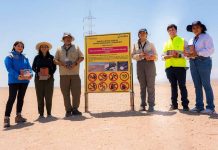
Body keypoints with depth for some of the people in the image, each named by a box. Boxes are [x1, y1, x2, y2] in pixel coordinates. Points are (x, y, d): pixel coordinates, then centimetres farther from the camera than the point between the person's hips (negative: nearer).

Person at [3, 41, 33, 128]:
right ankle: (6, 118, -12)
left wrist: (30, 74, -13)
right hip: (13, 81, -5)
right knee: (12, 98, -12)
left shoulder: (24, 57, 15)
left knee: (21, 98, 10)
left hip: (24, 81, 6)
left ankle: (18, 116, 18)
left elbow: (29, 68, 10)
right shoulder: (9, 57, 0)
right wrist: (18, 76, -25)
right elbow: (9, 68, -12)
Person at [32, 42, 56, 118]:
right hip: (39, 78, 1)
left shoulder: (51, 57, 7)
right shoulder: (37, 57, 8)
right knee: (40, 96, -1)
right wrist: (38, 72, -9)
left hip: (49, 78, 0)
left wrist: (50, 74, -9)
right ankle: (41, 114, 4)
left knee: (48, 96, -2)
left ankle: (49, 113, 7)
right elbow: (33, 67, 9)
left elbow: (54, 67, 7)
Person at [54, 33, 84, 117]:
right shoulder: (59, 49, 15)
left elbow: (81, 57, 9)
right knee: (65, 93, 0)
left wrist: (75, 63, -9)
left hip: (75, 73, 0)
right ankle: (68, 110, 7)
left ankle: (75, 109, 9)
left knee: (76, 92, -3)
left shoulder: (76, 48, 15)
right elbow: (55, 60, 9)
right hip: (63, 74, 0)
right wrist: (62, 64, -10)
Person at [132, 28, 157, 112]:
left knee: (150, 85, -7)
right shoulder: (135, 45, 16)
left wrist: (151, 57, -13)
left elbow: (156, 56, 9)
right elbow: (133, 55, 9)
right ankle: (143, 105, 4)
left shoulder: (151, 44, 12)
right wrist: (139, 55, -10)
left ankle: (151, 105, -6)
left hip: (150, 64, -2)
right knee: (142, 85, 1)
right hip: (140, 64, 2)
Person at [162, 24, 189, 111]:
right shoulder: (166, 43, 19)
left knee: (182, 86, -3)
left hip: (180, 66, -4)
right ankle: (174, 104, 12)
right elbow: (163, 56, 16)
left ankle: (185, 105, 0)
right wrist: (166, 56, -7)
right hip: (169, 67, 4)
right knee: (173, 86, 8)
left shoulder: (182, 41, 7)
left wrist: (179, 55, -17)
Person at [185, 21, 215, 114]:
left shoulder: (206, 37, 0)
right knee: (197, 85, 4)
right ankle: (199, 106, 6)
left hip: (203, 61, -6)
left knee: (206, 85, -8)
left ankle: (210, 107, -5)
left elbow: (210, 50, -12)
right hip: (193, 63, 6)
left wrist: (197, 53, -19)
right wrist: (188, 54, -1)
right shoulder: (191, 40, 22)